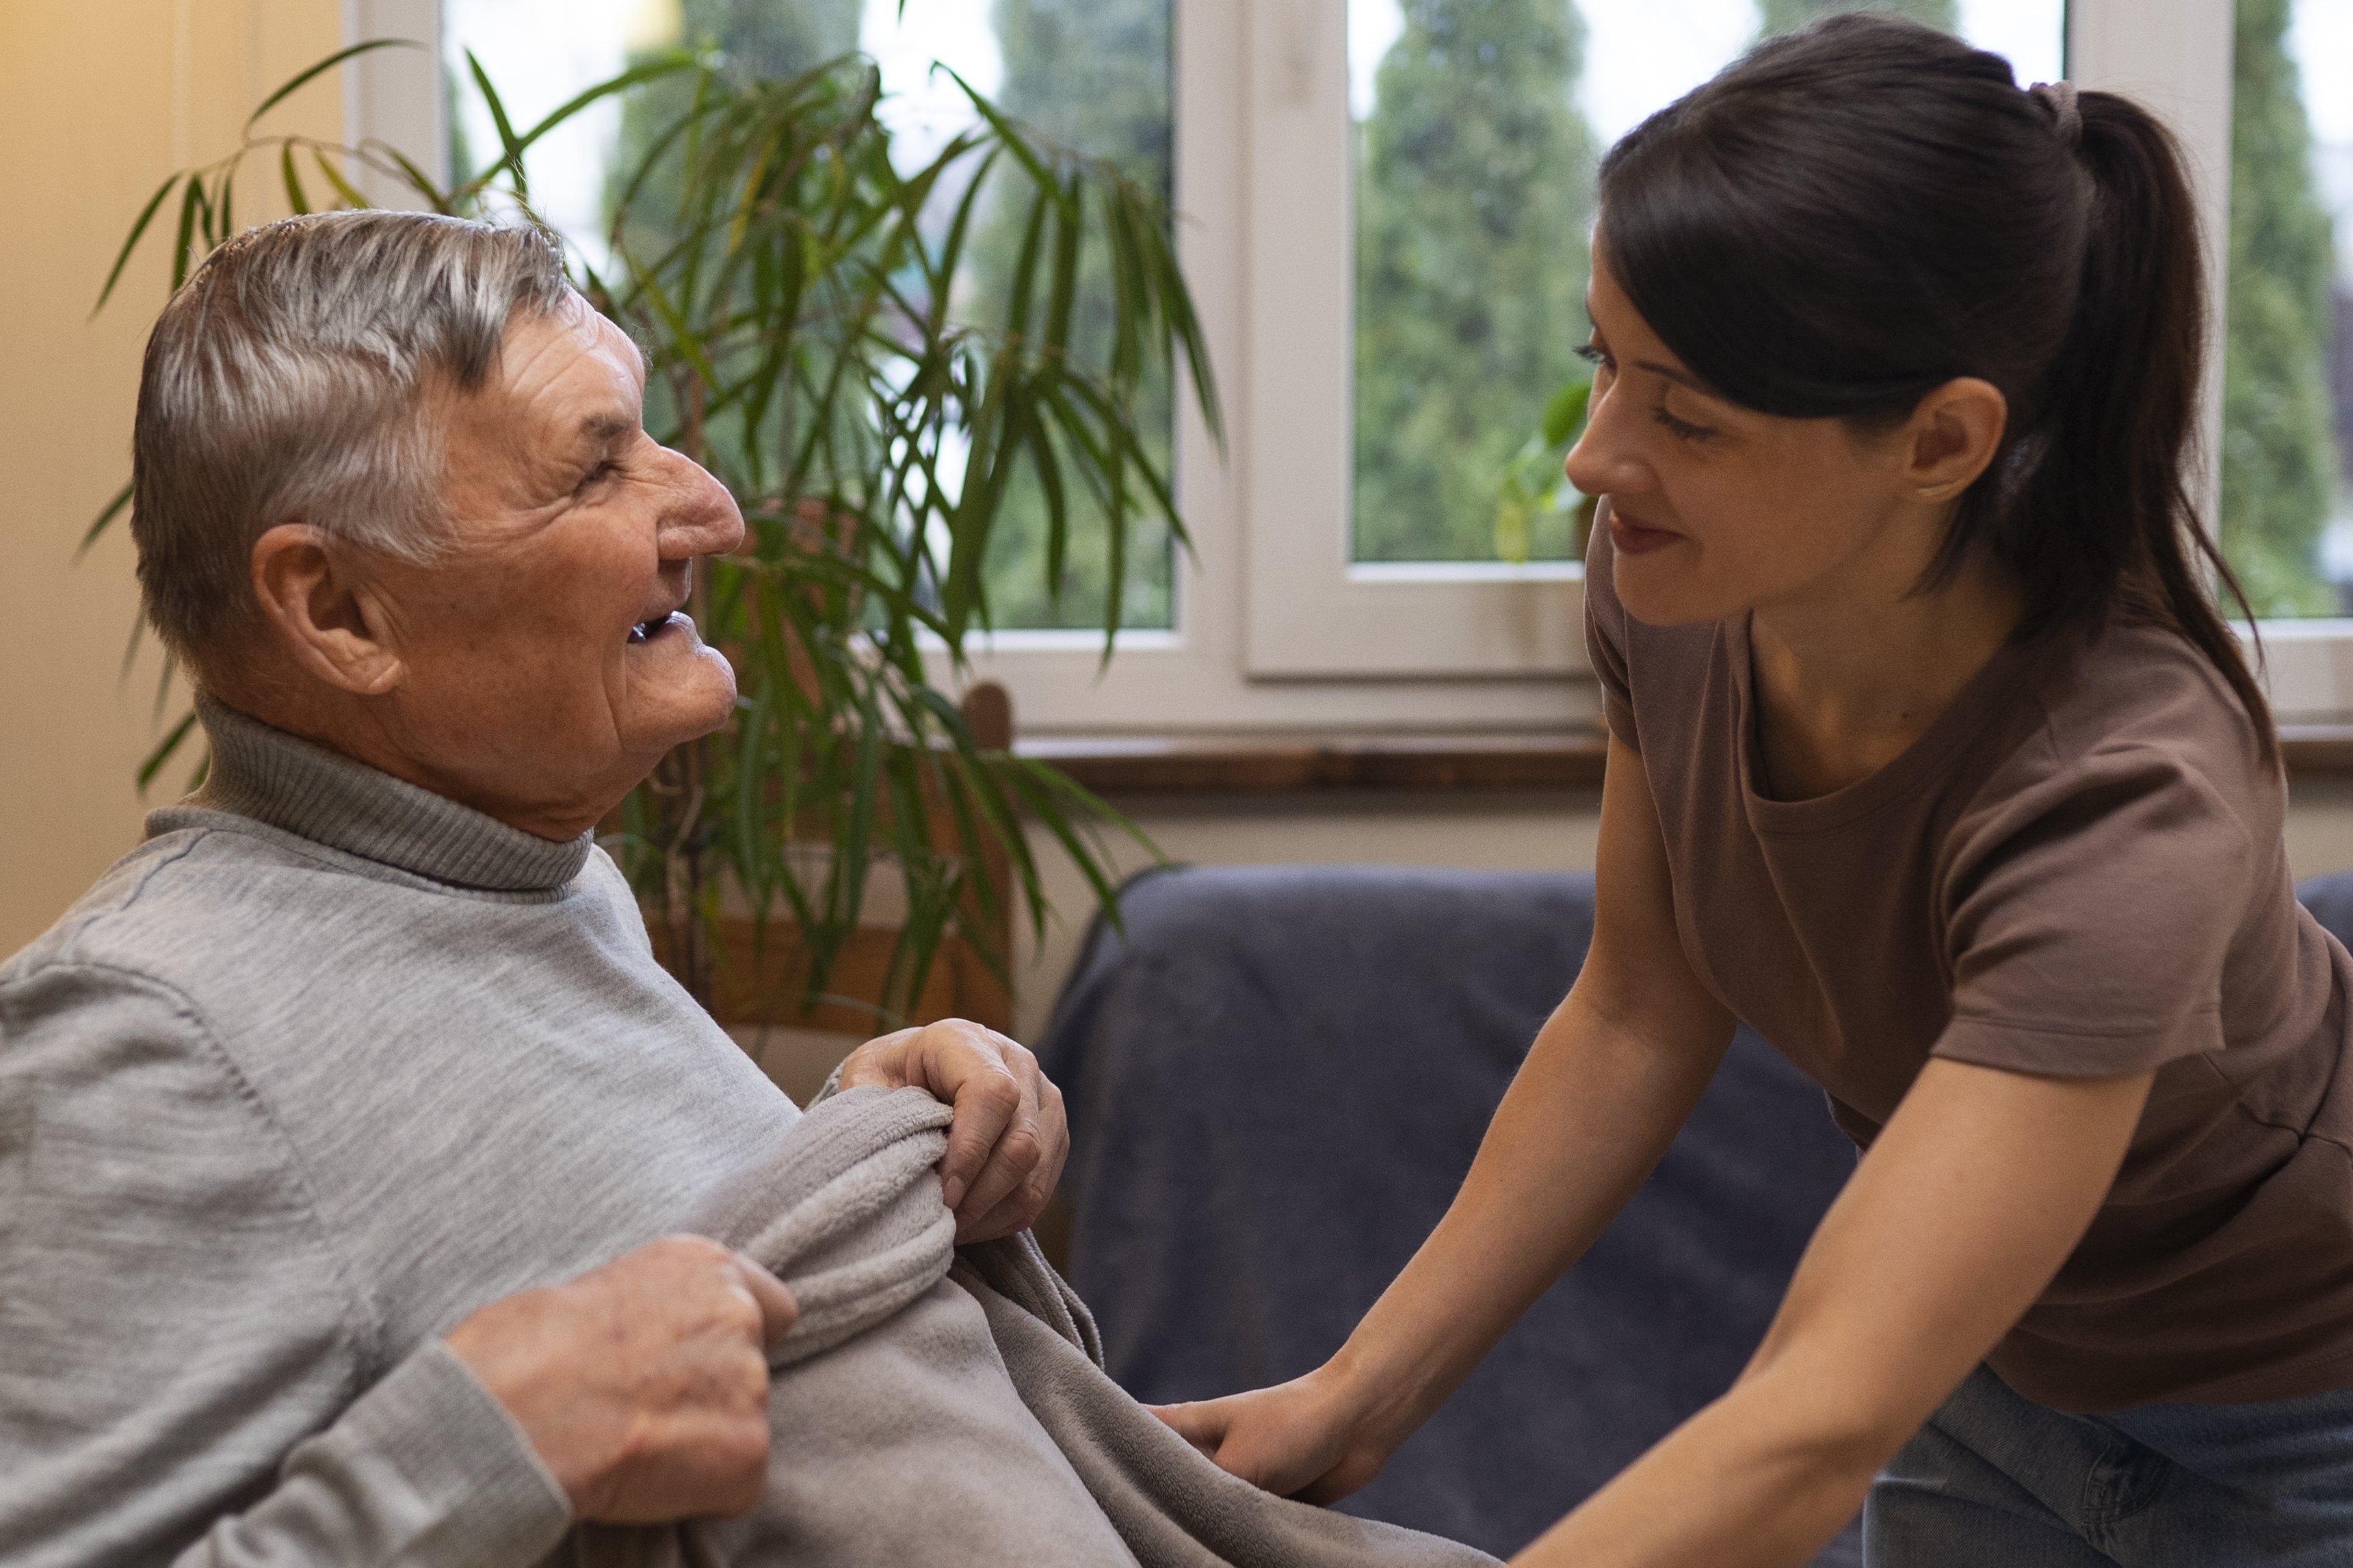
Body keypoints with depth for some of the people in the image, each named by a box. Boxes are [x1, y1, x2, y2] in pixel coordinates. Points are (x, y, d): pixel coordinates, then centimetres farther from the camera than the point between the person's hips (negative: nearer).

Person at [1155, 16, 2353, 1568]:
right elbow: (1640, 1019, -4)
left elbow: (1812, 1438, -46)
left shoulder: (2123, 793, -40)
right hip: (1992, 1359, 5)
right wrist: (1354, 1399, -9)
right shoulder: (1673, 583, -21)